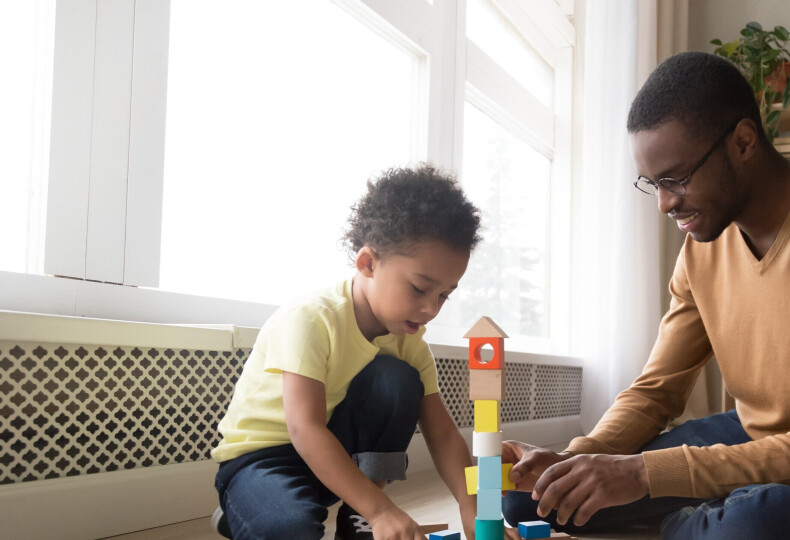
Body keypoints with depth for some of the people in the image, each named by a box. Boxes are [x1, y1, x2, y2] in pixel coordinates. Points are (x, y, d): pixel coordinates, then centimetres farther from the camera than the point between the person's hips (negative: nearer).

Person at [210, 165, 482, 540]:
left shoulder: (410, 342, -4)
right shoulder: (310, 320, -25)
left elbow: (442, 433, -8)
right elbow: (305, 430, -34)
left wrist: (471, 507, -26)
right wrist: (380, 510, -40)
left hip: (337, 450, 6)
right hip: (260, 455, -6)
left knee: (397, 378, -19)